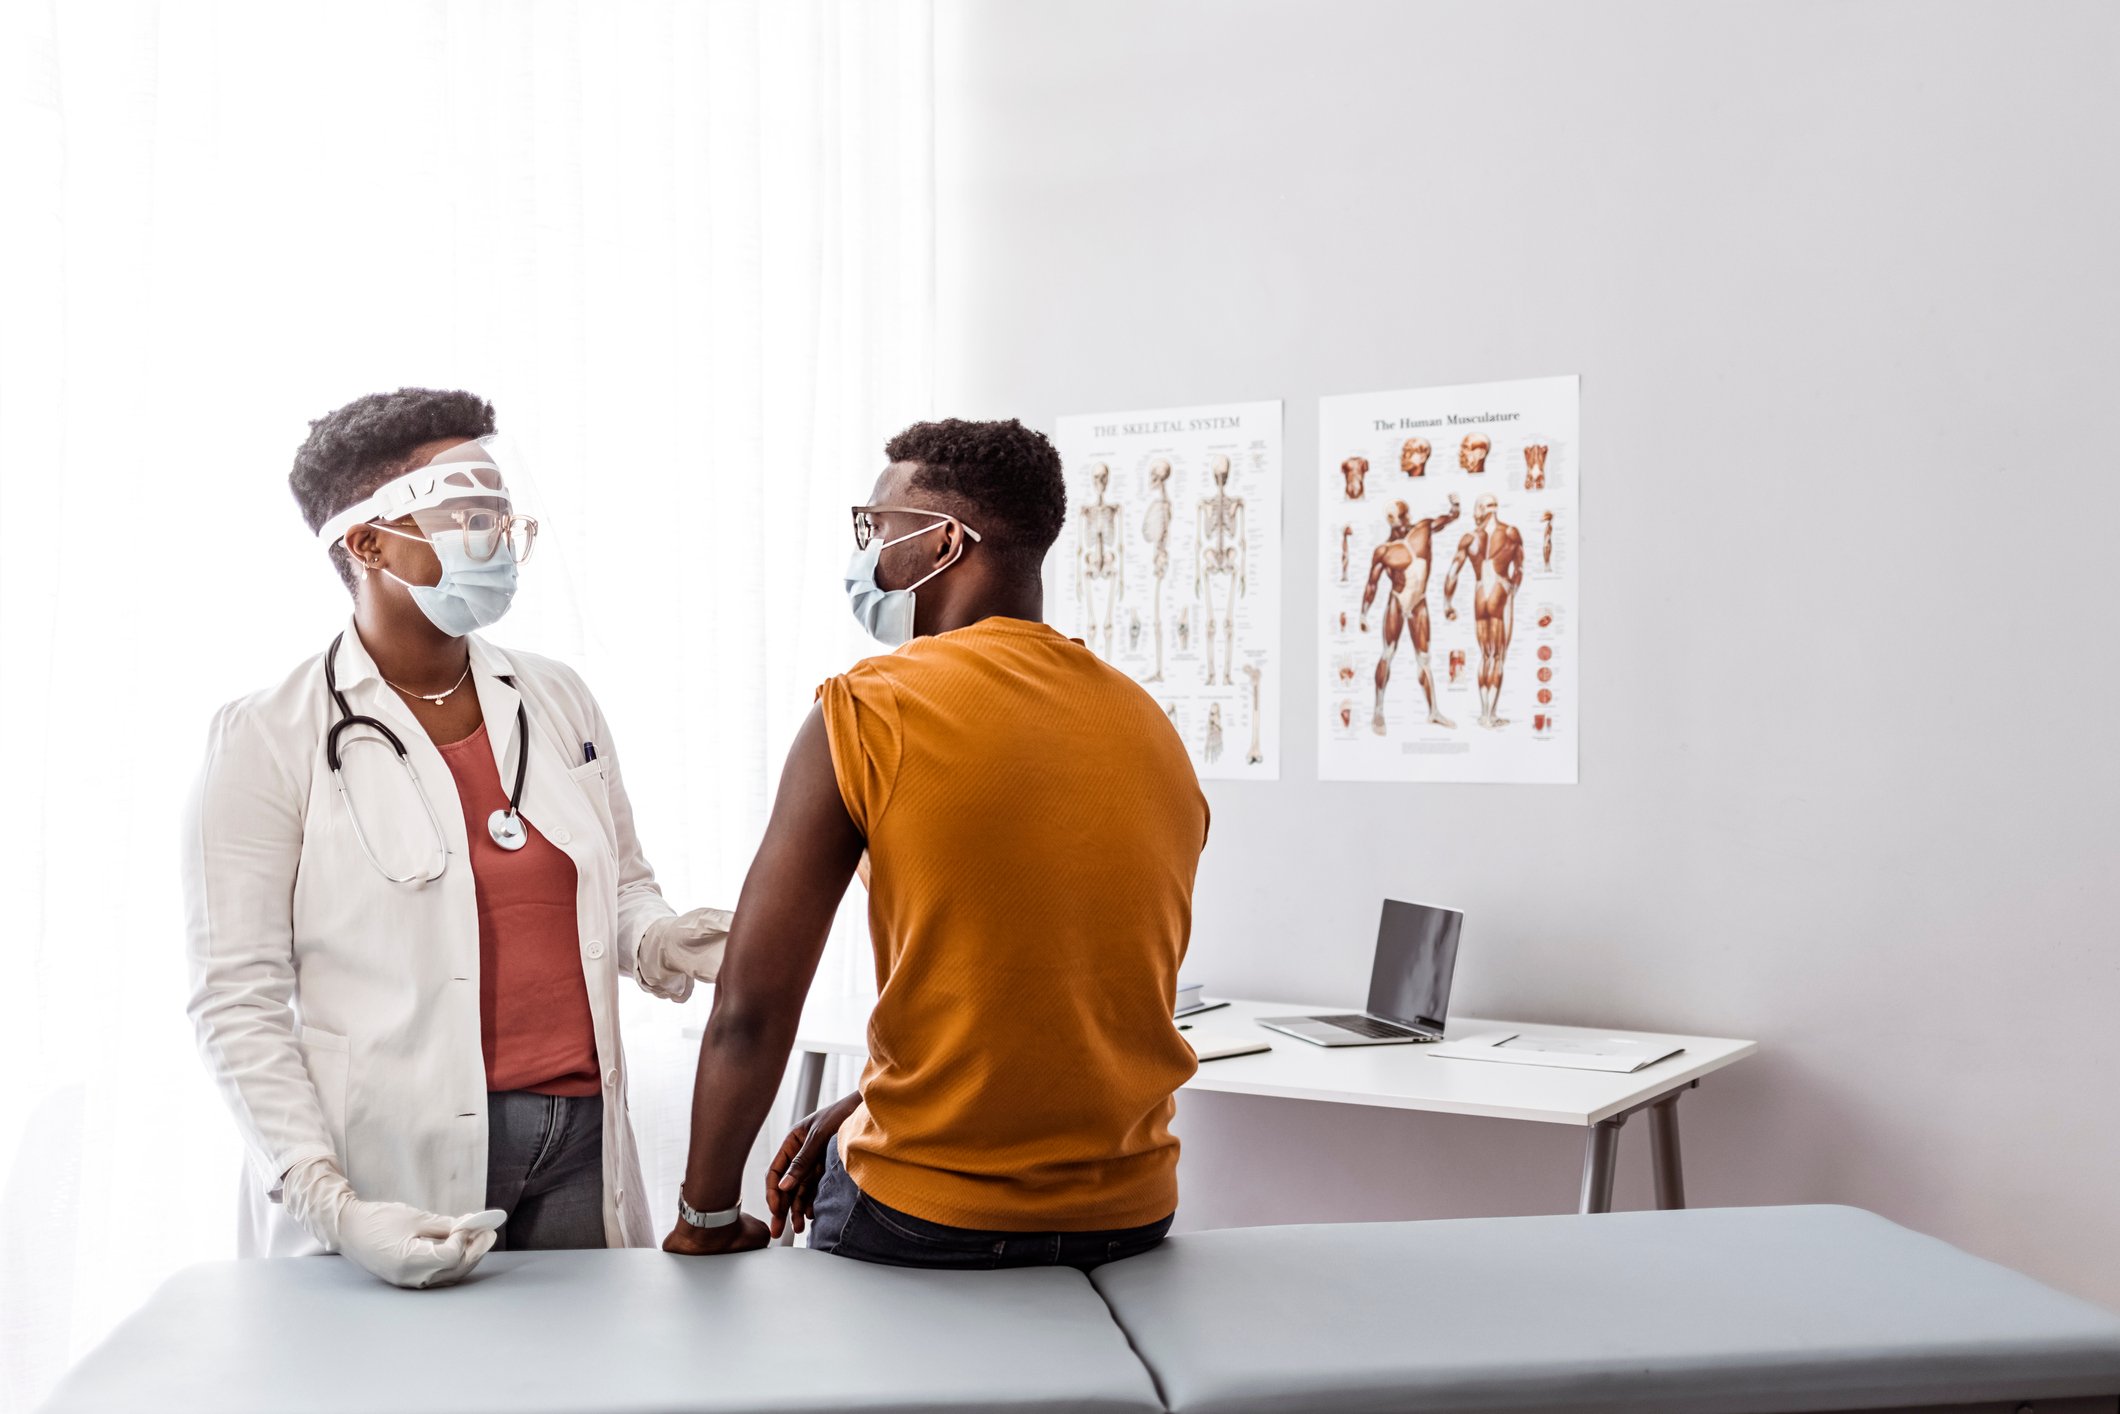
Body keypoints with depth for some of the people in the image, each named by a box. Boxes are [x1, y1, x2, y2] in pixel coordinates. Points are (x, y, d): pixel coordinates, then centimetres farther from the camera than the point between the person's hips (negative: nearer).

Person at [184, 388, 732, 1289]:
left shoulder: (556, 699, 11)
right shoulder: (269, 739, -4)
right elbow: (237, 1002, -8)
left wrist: (659, 940, -4)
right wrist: (328, 1205, -18)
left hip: (579, 1143, 5)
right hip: (394, 1171, -4)